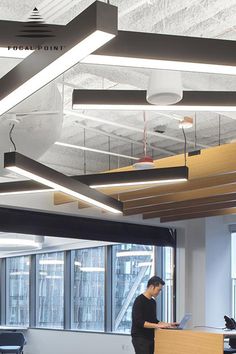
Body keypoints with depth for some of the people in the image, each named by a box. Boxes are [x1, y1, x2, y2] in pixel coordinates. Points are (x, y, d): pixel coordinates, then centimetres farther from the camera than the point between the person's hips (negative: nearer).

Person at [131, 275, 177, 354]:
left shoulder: (153, 302, 13)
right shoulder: (139, 301, -16)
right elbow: (139, 322, -25)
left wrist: (167, 324, 8)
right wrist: (158, 326, -29)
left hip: (150, 338, 9)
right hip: (140, 339, -9)